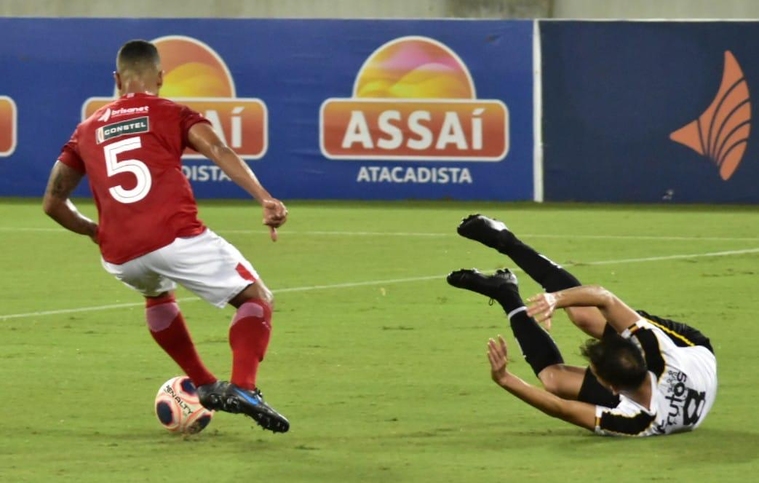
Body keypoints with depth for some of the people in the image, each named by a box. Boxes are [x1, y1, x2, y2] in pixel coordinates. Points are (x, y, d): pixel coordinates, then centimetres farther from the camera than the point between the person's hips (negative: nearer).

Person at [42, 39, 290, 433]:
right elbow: (217, 150, -6)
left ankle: (203, 385, 27)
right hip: (176, 237, -4)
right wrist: (265, 200, -18)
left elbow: (53, 202, 24)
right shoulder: (171, 114, 13)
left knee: (157, 294, 38)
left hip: (120, 257, 4)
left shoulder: (88, 130, 23)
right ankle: (242, 387, -16)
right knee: (258, 300, 9)